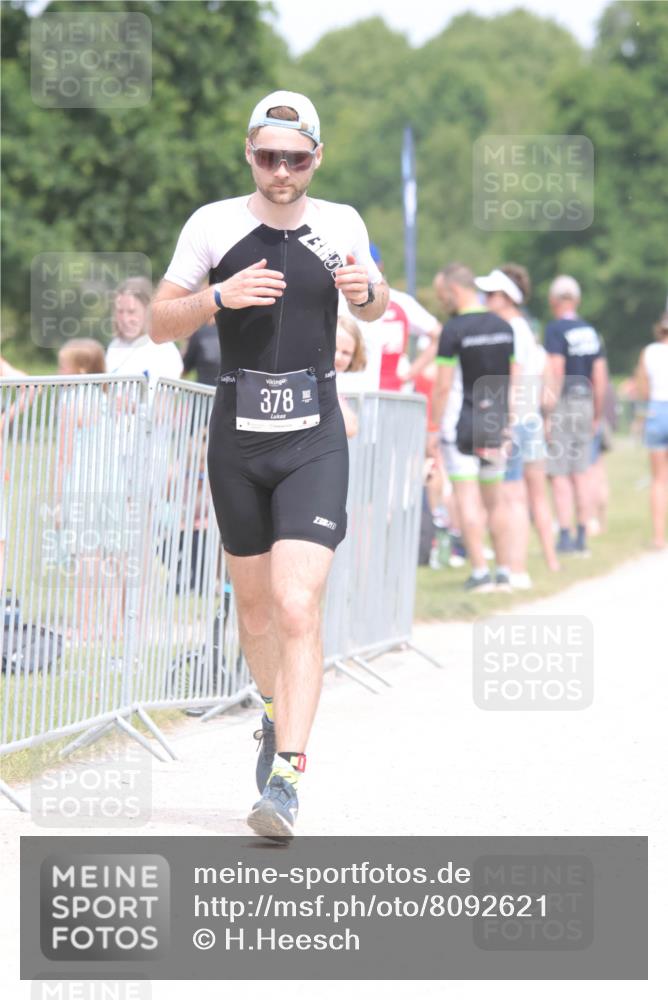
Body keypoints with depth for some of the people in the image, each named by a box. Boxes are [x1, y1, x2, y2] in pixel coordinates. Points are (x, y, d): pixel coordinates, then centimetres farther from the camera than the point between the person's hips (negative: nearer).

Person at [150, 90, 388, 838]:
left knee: (297, 608, -15)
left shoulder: (342, 224, 2)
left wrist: (367, 290, -3)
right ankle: (276, 718, 42)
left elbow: (374, 309, 21)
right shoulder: (215, 224, -1)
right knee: (254, 604, 14)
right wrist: (220, 296, -17)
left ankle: (286, 776, -18)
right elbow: (159, 324, 1)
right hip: (238, 438, 1)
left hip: (314, 440, -1)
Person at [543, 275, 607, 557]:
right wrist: (597, 415, 18)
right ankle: (582, 538, 12)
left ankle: (565, 538, -9)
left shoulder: (555, 329, -10)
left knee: (559, 476, -6)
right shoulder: (590, 331, 11)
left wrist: (549, 414, -16)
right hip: (584, 403, 7)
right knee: (580, 475, 11)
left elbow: (556, 372, -17)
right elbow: (600, 376, 12)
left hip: (562, 403, -7)